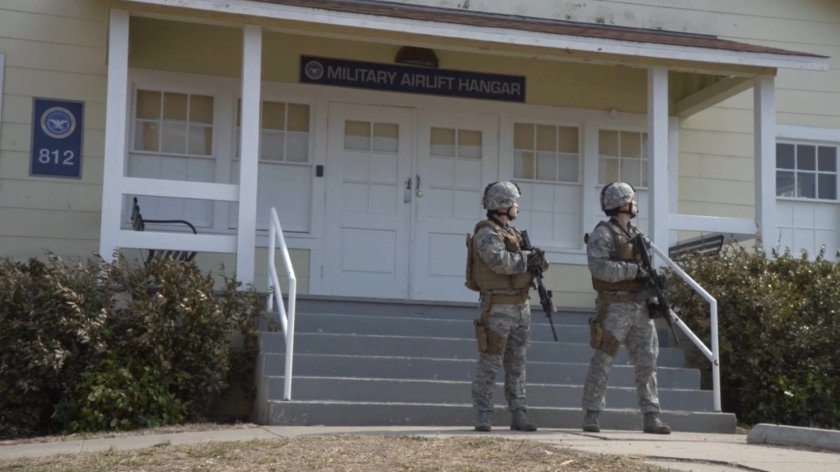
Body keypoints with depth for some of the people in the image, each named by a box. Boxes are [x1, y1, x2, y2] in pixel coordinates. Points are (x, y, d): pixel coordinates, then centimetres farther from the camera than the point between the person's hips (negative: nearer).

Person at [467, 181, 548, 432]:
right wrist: (529, 258, -17)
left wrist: (535, 258, -10)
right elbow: (501, 261, -29)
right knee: (489, 363, -4)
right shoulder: (486, 234, -13)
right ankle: (483, 417, 2)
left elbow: (521, 261, 12)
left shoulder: (512, 233, 16)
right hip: (497, 308, -8)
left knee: (517, 364, 8)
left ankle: (519, 416, 11)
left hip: (520, 306, 8)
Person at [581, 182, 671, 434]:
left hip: (640, 307, 7)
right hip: (615, 307, -7)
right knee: (603, 361, -3)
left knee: (647, 362, 4)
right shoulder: (602, 234, -7)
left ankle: (651, 417, 8)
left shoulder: (637, 234, 17)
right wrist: (634, 270, -20)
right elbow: (599, 267, -21)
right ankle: (591, 415, 4)